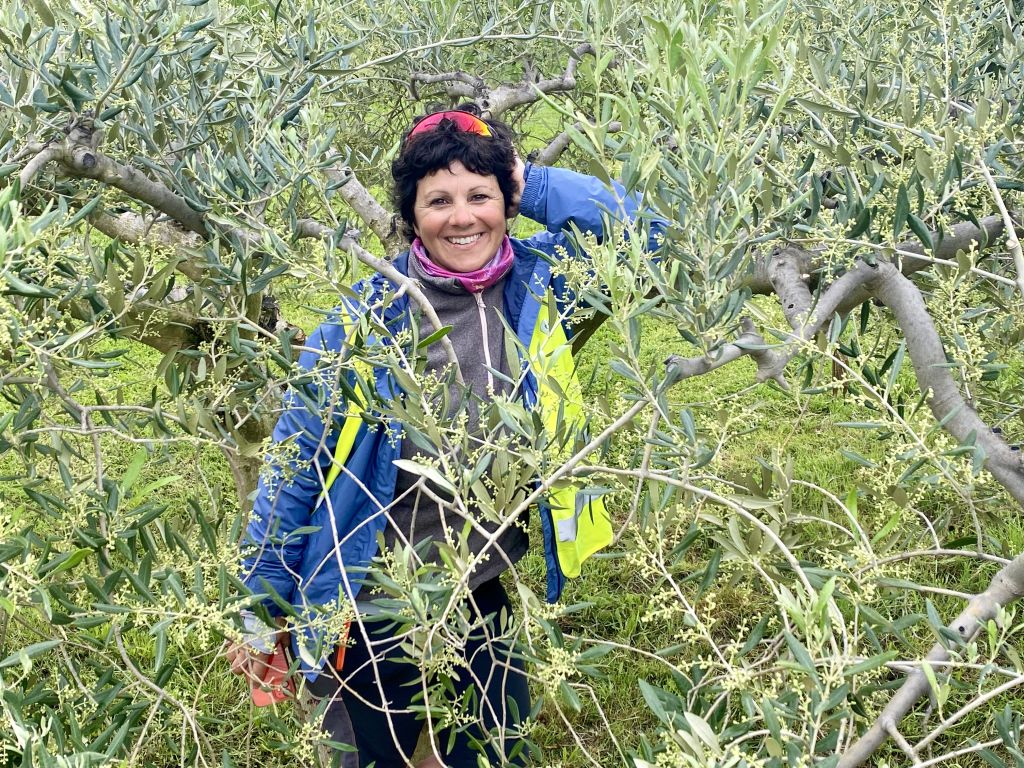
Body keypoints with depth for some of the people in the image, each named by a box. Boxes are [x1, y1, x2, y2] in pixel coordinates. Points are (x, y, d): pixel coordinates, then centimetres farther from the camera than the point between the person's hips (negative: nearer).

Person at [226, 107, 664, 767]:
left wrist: (531, 184, -11)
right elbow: (295, 462, -9)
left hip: (488, 610, 3)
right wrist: (264, 611, -5)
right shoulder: (368, 317, -14)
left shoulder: (536, 285, -5)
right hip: (369, 614, -2)